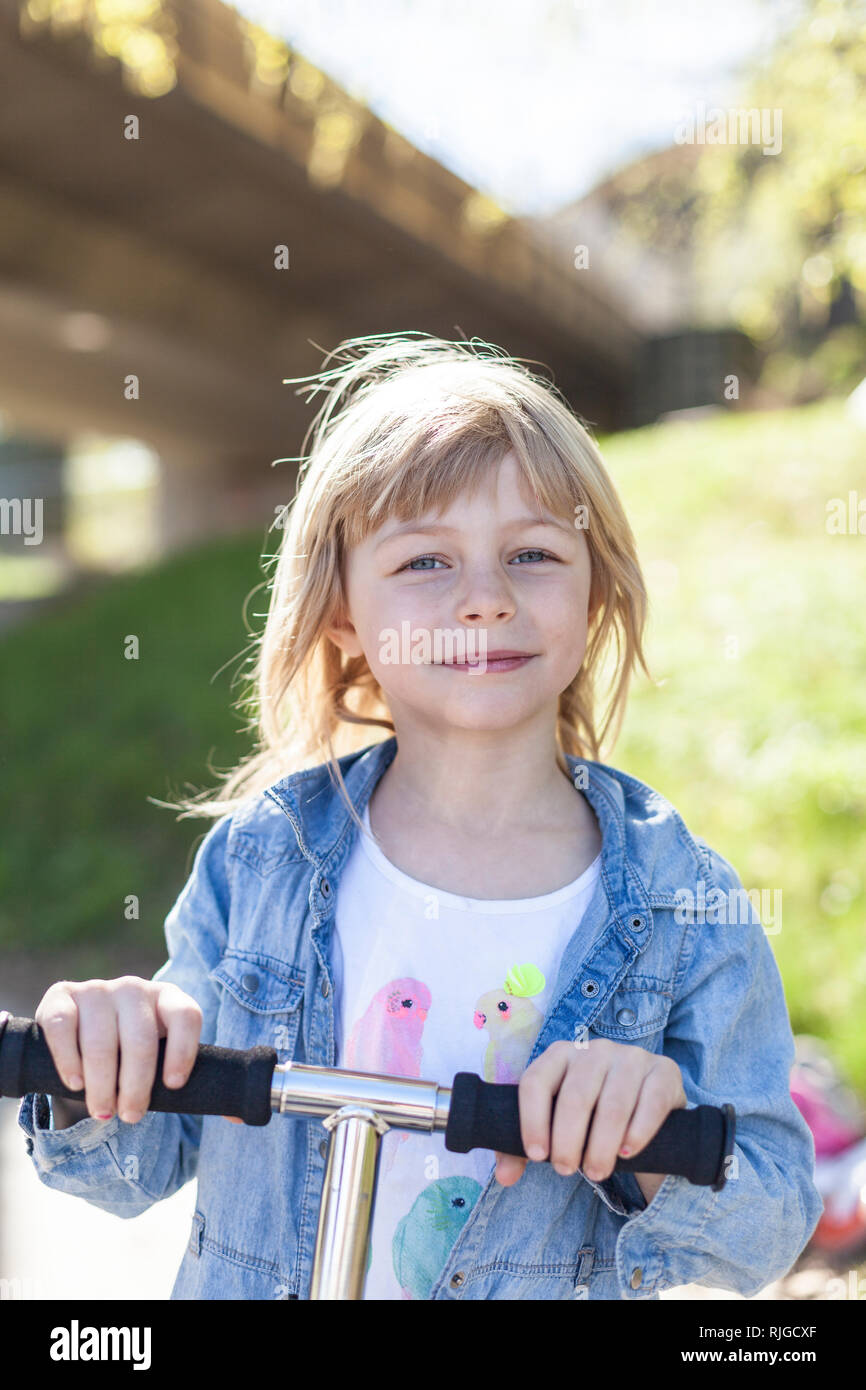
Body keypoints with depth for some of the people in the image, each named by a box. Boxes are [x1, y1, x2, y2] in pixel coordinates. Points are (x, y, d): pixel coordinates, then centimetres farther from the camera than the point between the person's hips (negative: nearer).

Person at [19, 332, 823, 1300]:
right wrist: (106, 1076, -22)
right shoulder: (260, 859, -11)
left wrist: (661, 1134, -29)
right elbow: (149, 1166, -3)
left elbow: (769, 1238, -12)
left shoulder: (681, 903, -15)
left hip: (556, 1282, 0)